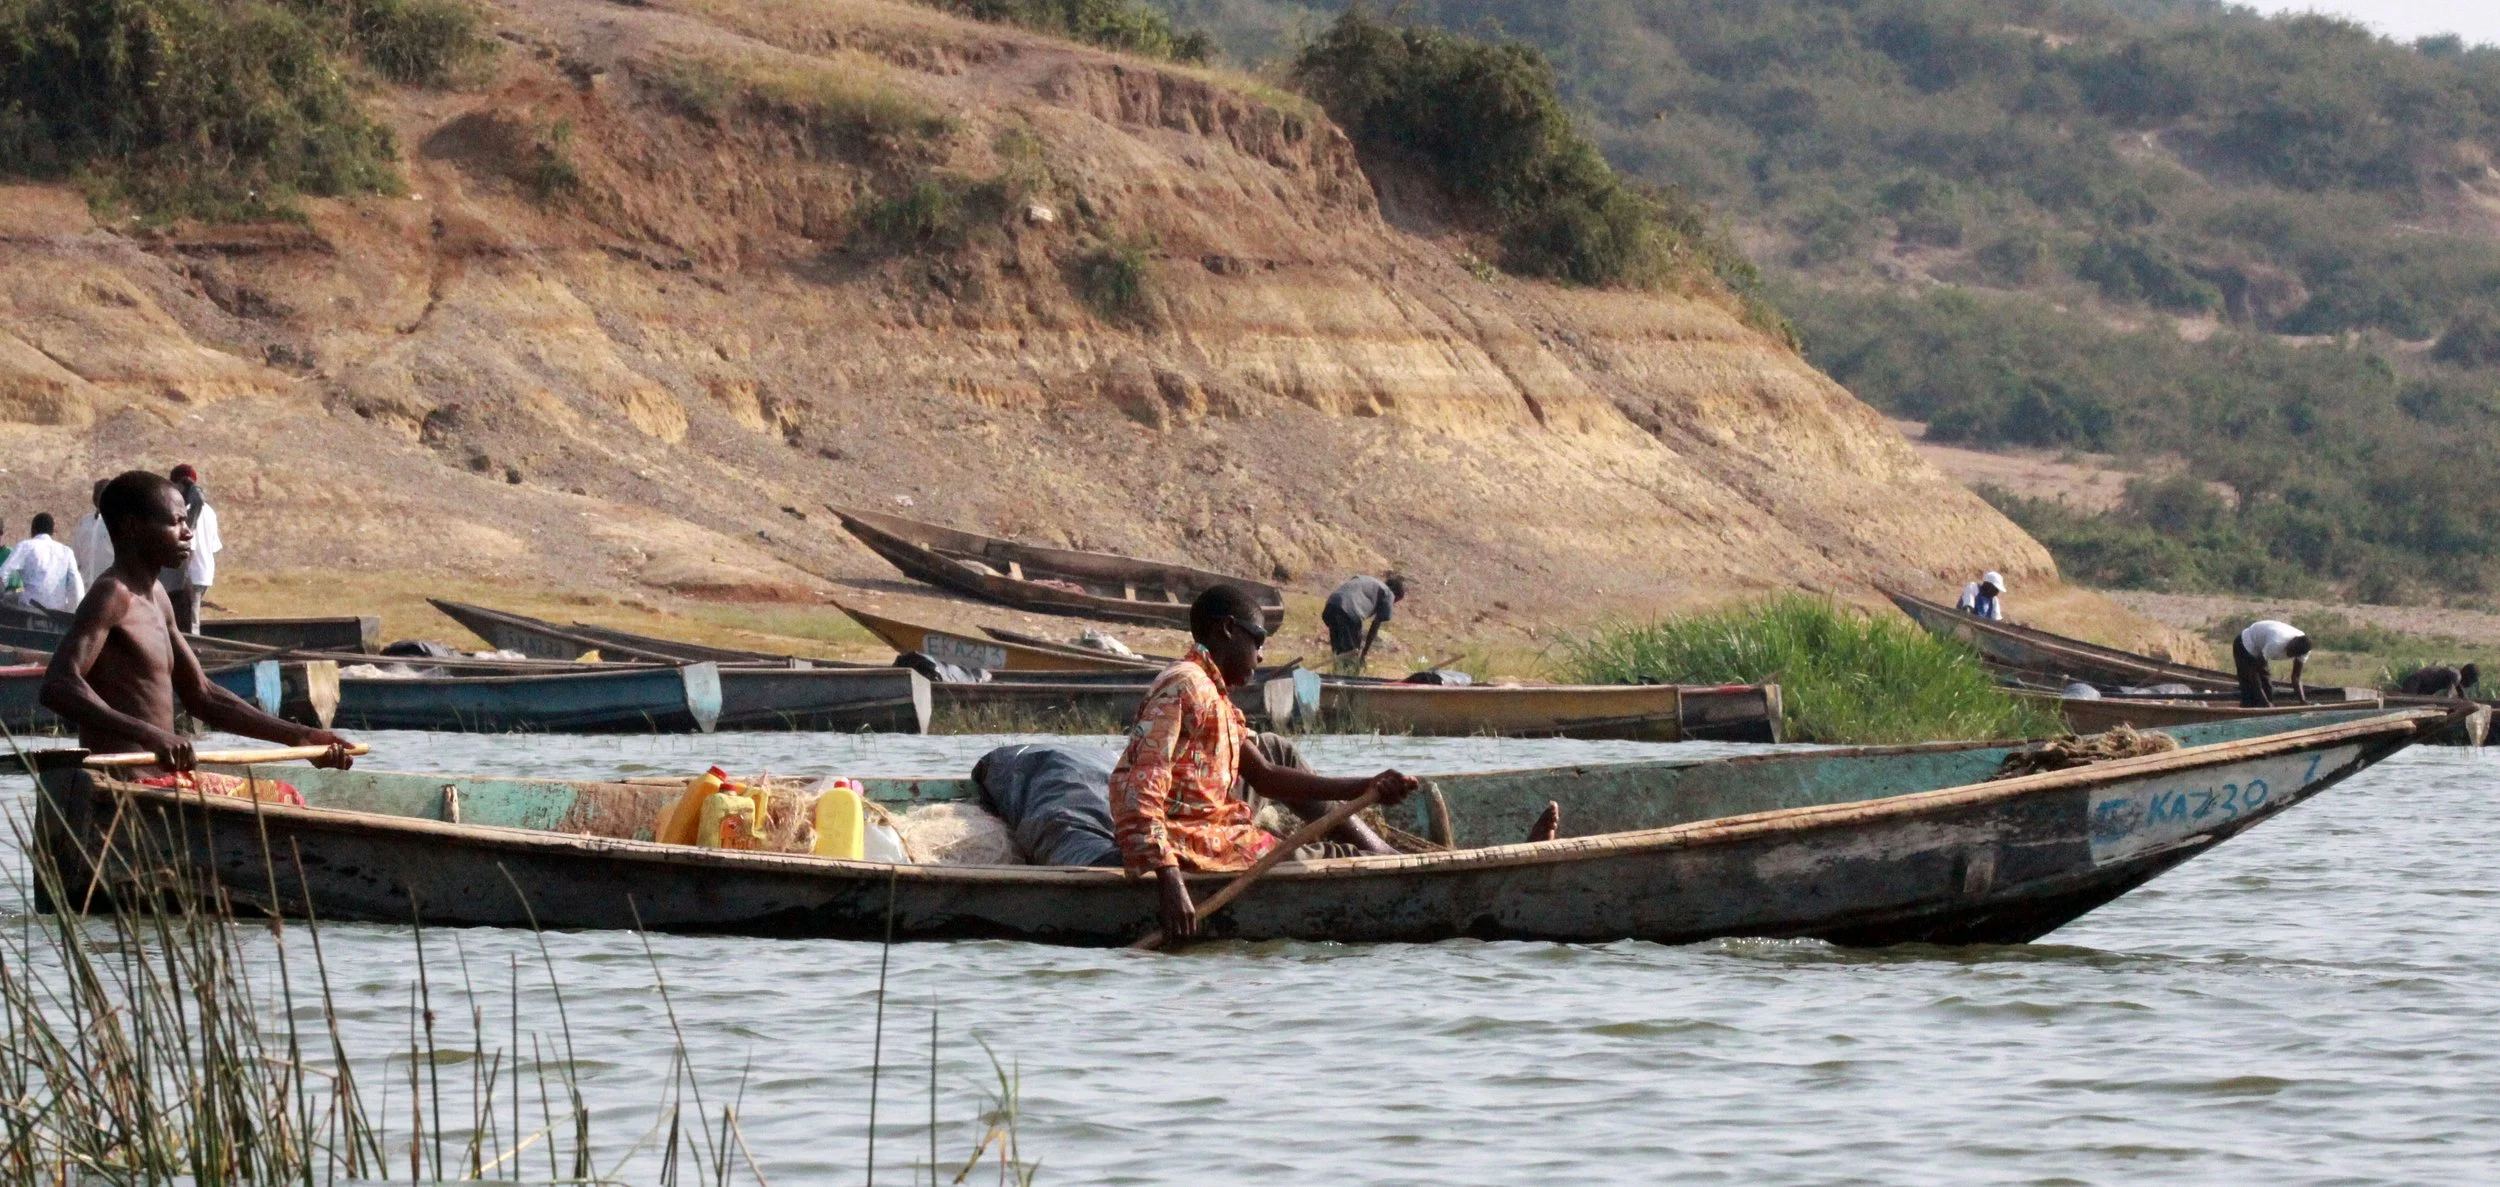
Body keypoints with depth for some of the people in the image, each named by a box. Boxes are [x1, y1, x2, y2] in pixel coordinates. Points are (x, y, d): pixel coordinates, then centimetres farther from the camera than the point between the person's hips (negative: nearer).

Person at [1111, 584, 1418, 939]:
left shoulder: (1212, 697, 17)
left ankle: (1383, 855, 21)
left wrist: (1365, 788, 8)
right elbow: (1143, 783, -27)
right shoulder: (1184, 686, -16)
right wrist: (1170, 881, -37)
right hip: (1188, 847, -11)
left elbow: (1265, 777, 16)